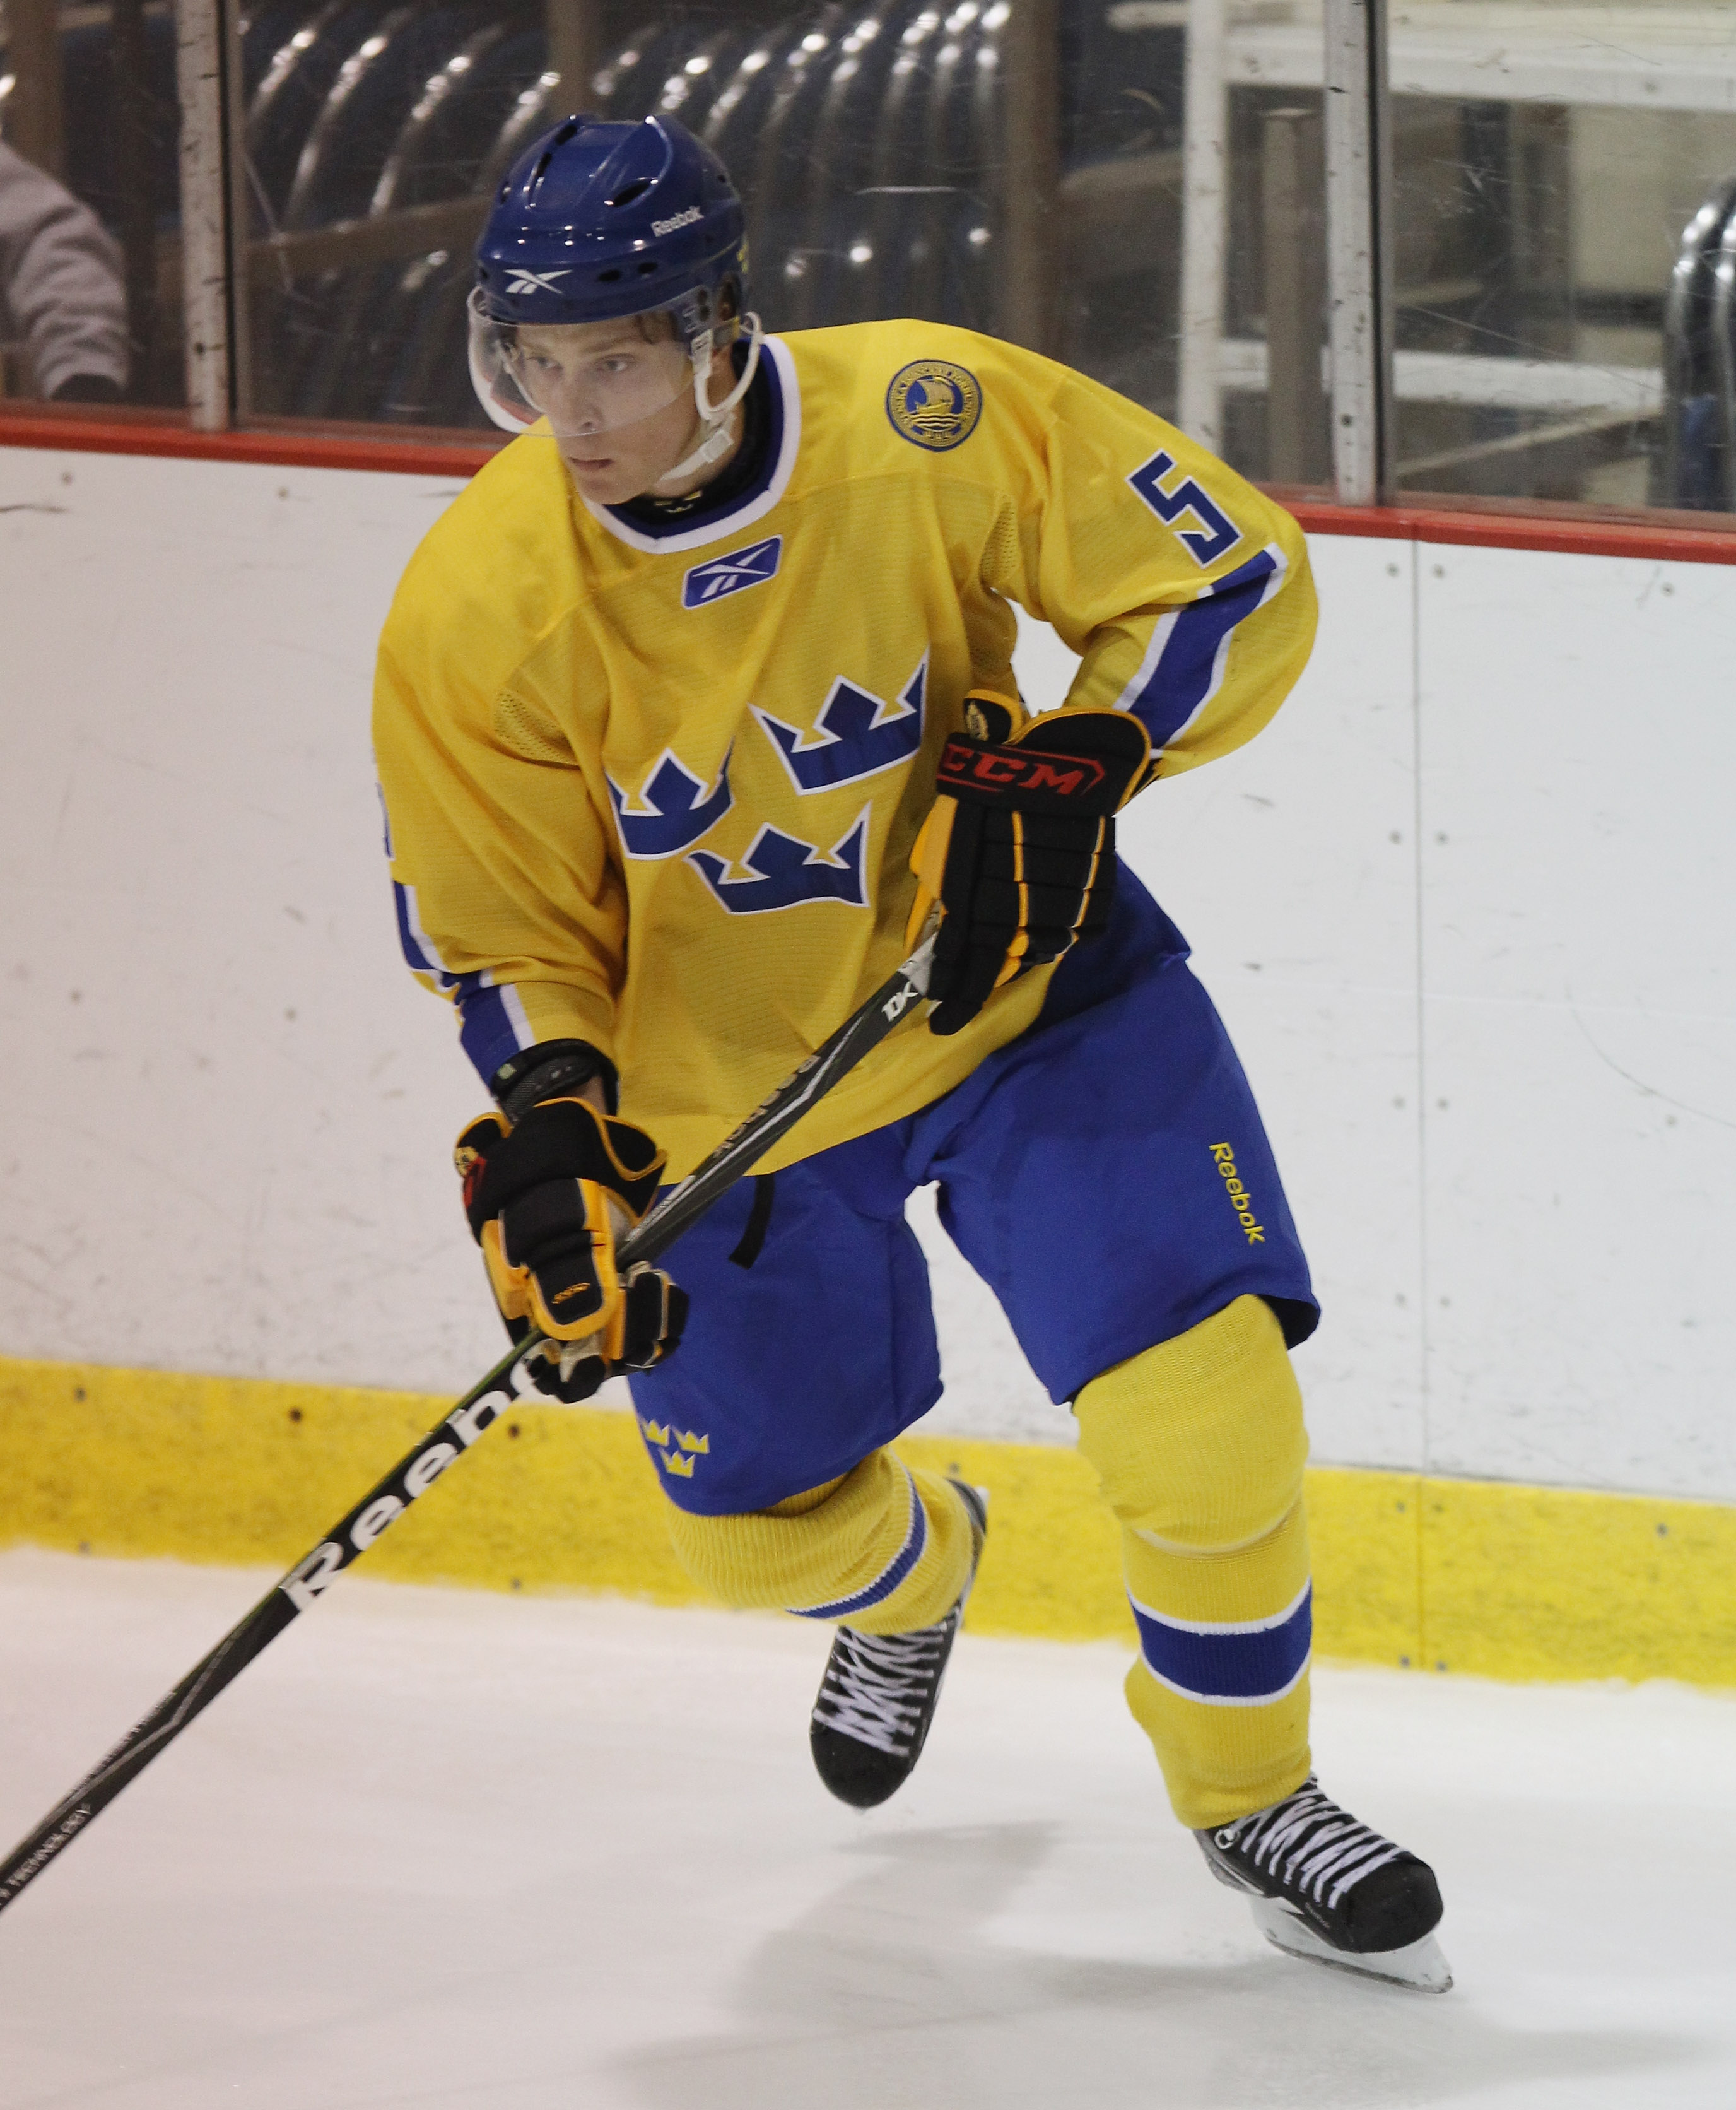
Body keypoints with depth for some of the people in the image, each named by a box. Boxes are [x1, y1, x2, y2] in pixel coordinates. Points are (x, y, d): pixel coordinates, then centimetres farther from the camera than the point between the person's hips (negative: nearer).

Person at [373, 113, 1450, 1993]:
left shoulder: (939, 424, -25)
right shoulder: (478, 611, -21)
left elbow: (1234, 582, -14)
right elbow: (501, 936, -10)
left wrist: (1067, 769, -27)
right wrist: (547, 1147, -25)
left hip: (1024, 981, -1)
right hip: (725, 1081, 1)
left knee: (1205, 1414, -14)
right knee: (756, 1525, 12)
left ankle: (1248, 1791, 14)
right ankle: (909, 1574, 51)